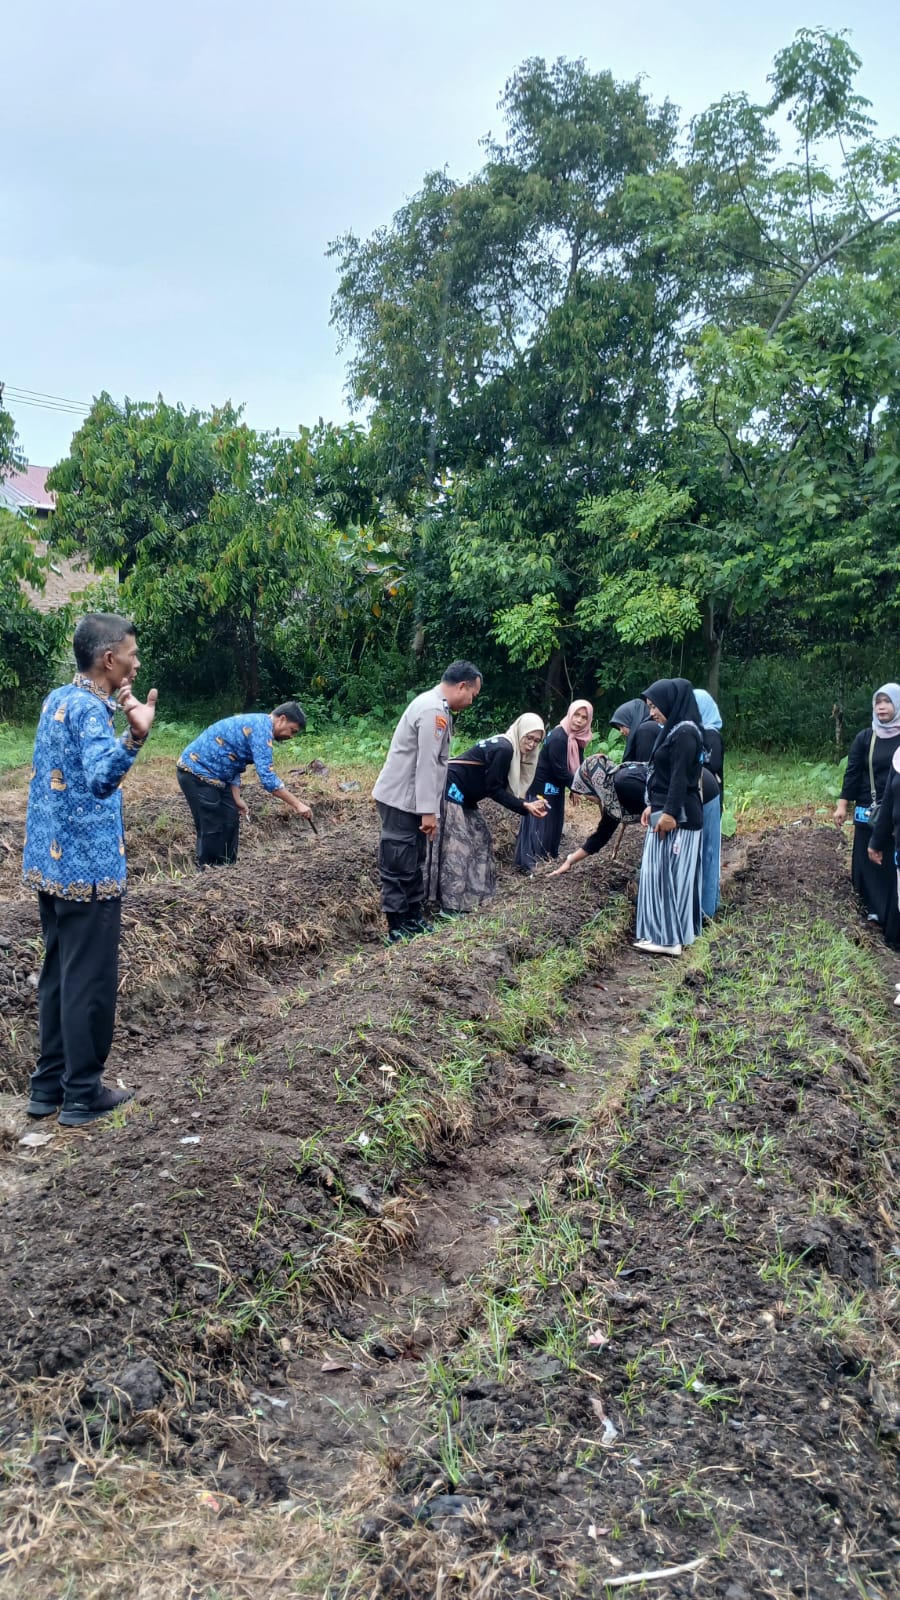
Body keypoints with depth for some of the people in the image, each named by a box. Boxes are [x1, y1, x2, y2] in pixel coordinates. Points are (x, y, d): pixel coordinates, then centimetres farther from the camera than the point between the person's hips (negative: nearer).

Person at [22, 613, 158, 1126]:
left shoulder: (57, 699, 10)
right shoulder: (90, 709, -18)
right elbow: (101, 780, -36)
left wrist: (114, 709, 36)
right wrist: (135, 737, -52)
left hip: (51, 861, 9)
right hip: (89, 866, -9)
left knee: (59, 973, 17)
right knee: (90, 980, 2)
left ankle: (48, 1085, 25)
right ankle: (82, 1094, 12)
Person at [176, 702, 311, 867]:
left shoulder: (256, 724, 13)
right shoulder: (262, 728, -20)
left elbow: (233, 765, 15)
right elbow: (267, 777, -26)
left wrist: (237, 798, 5)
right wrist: (297, 804, -22)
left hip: (208, 773, 10)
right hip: (195, 771, -10)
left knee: (230, 820, 11)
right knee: (212, 828, -6)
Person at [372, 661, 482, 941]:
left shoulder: (435, 705, 15)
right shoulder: (434, 710, -19)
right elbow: (427, 764, -24)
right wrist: (429, 811, -23)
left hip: (409, 800, 11)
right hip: (400, 801, -11)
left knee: (413, 863, 17)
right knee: (399, 867, -4)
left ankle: (414, 919, 26)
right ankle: (397, 930, 2)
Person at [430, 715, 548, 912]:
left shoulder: (504, 746, 11)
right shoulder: (504, 749, -18)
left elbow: (501, 787, 11)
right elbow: (493, 789, -18)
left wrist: (531, 802, 0)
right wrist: (525, 806, -16)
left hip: (462, 796, 11)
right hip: (450, 790, -11)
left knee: (479, 836, 13)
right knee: (456, 845, -11)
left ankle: (469, 893, 19)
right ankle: (452, 903, -9)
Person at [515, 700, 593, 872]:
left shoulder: (578, 737, 0)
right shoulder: (558, 737, -27)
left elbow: (576, 765, 1)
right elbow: (560, 771, -26)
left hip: (556, 786, 9)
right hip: (541, 785, -9)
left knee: (554, 822, 14)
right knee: (538, 823, -6)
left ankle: (548, 859, 24)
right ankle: (528, 863, -2)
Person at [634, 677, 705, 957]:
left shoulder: (685, 733, -15)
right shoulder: (673, 730, 14)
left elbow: (680, 777, -20)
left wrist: (669, 813, -23)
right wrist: (653, 807, 15)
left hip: (677, 817, -10)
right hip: (666, 812, 10)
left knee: (668, 872, -6)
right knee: (662, 872, 12)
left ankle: (669, 938, -1)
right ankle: (665, 932, 19)